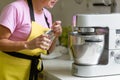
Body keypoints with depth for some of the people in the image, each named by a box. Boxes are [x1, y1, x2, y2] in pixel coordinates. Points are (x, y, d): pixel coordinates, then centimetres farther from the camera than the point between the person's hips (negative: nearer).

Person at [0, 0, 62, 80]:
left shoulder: (47, 15, 5)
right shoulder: (16, 8, -17)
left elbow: (47, 51, 10)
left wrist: (55, 36, -9)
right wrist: (27, 44, -33)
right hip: (10, 69, -6)